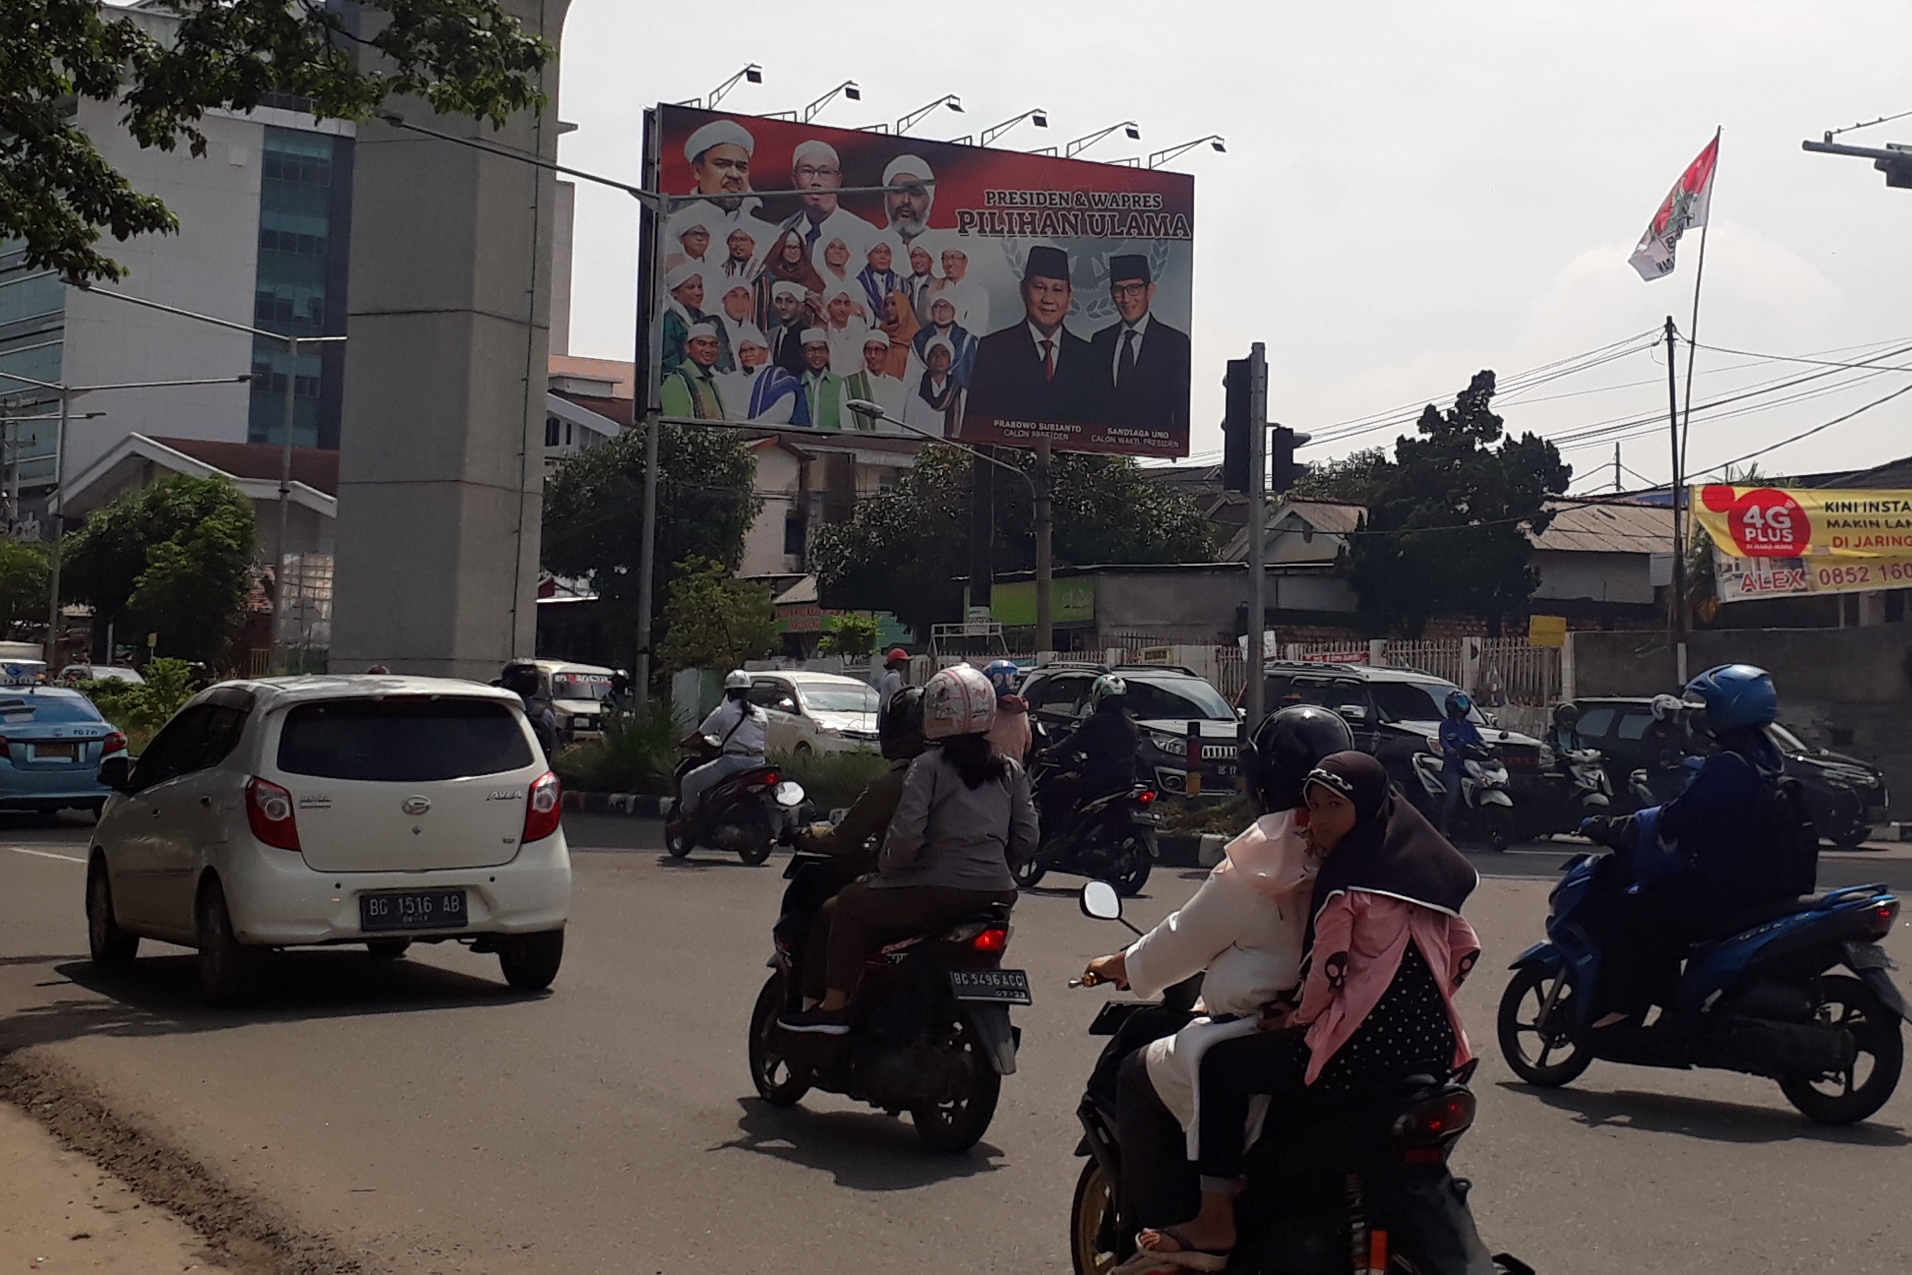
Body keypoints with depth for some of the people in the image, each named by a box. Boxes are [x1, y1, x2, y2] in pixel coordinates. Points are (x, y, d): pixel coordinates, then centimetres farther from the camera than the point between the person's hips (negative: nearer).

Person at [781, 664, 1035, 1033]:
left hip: (937, 891, -7)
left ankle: (834, 1005, 5)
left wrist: (885, 867, 3)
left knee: (846, 905, 10)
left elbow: (905, 835, -15)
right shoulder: (1010, 771, 11)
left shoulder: (929, 766, -6)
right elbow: (1026, 839, 9)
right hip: (998, 894, 7)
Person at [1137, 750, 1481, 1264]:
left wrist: (1296, 1018, 6)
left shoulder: (1350, 878, -9)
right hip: (1431, 1048, 10)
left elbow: (1329, 971, -10)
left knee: (1223, 1065, -1)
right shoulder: (1421, 861, 14)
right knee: (1286, 1055, 33)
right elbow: (1464, 948, 17)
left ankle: (1216, 1221, 1)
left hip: (1363, 1046, -10)